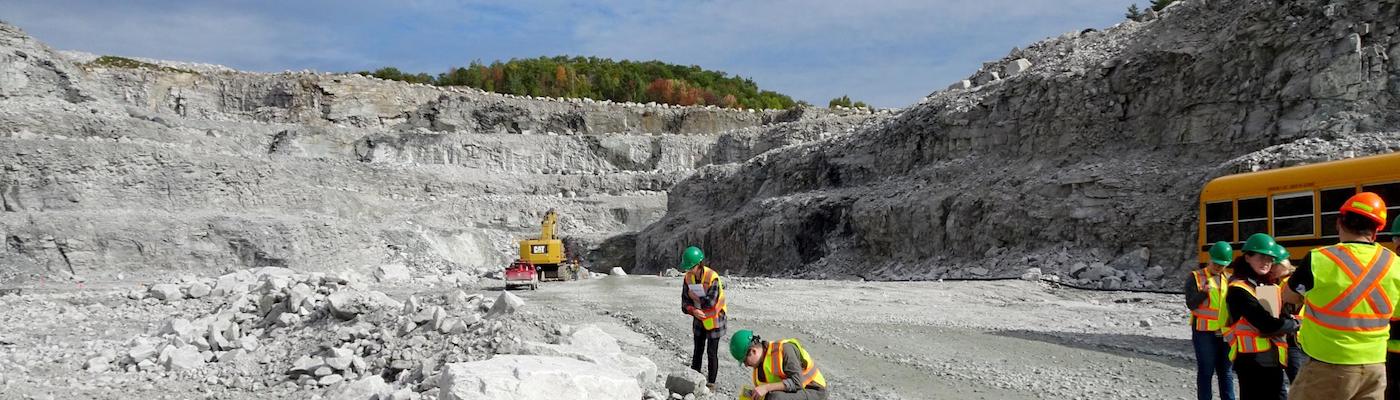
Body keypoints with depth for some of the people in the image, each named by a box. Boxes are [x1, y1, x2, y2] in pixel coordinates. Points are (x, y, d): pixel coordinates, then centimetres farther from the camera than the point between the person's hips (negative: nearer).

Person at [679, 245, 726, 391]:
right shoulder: (688, 277, -8)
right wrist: (693, 311, -26)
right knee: (698, 351, 13)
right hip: (699, 319, 5)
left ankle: (711, 383, 12)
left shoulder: (712, 277, -26)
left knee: (712, 352, 1)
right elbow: (685, 303, -6)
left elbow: (710, 302, -32)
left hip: (714, 319, -5)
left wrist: (694, 296, -19)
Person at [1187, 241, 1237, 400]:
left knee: (1226, 372, 11)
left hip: (1225, 332, 4)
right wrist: (1203, 292, -26)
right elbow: (1191, 304, -9)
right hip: (1204, 332, -4)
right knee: (1206, 372, 0)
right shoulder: (1195, 277, -2)